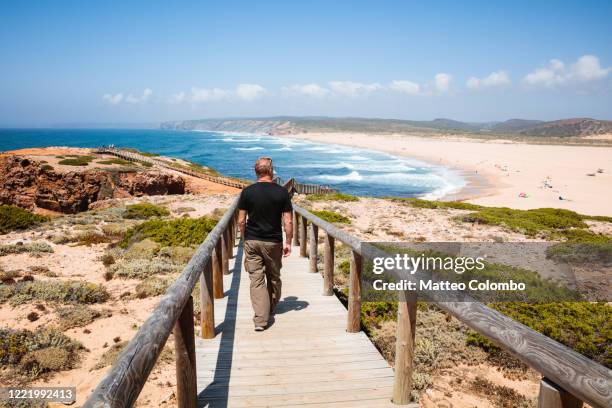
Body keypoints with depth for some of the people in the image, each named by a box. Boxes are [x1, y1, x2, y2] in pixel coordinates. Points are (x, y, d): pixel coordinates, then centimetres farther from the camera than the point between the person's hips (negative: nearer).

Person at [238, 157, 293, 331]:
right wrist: (288, 242, 3)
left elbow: (241, 221, -1)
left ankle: (260, 319, -3)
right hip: (273, 242, 0)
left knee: (256, 279, 3)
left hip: (252, 241, 0)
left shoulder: (247, 192, -5)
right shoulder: (282, 192, -8)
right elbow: (288, 221, -8)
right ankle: (271, 308, 37)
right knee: (274, 277, 19)